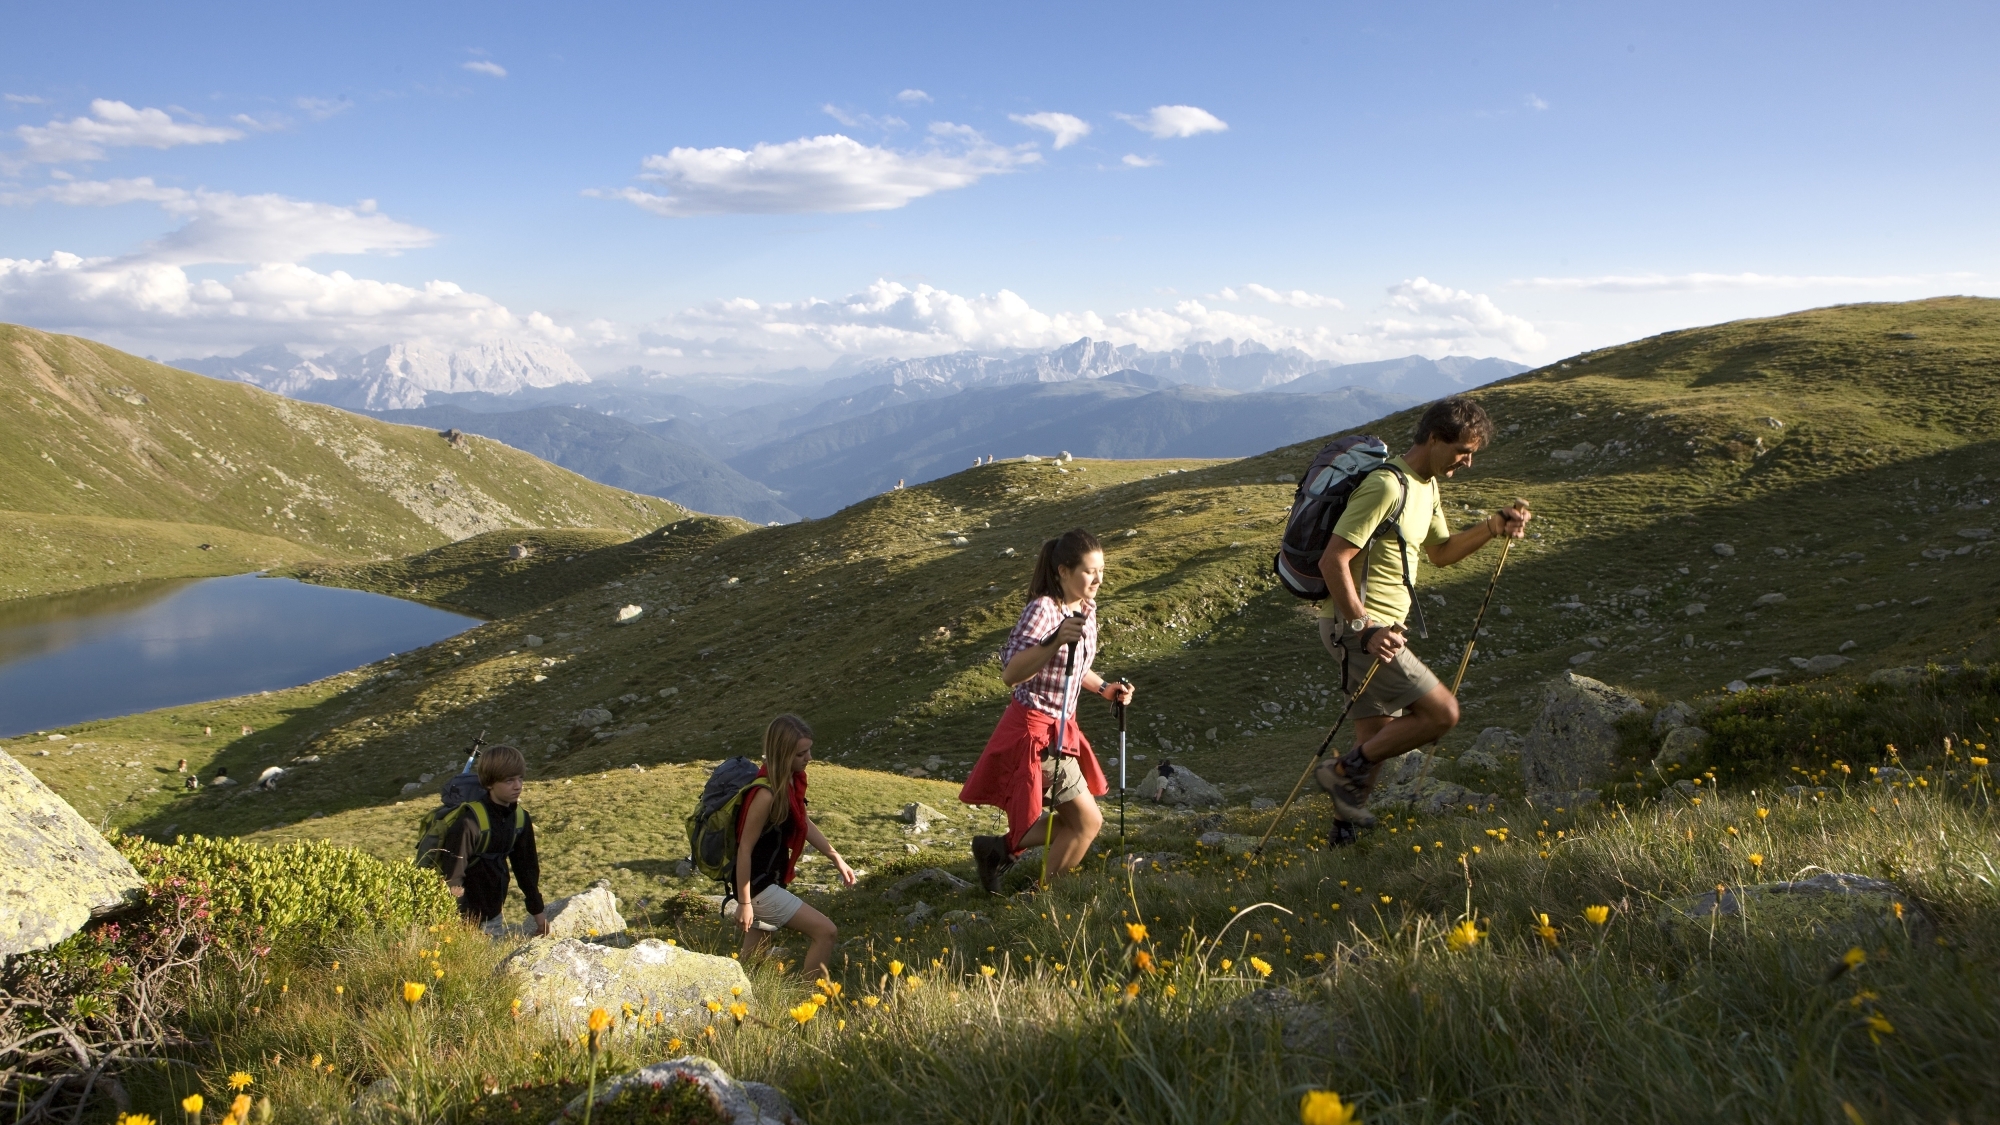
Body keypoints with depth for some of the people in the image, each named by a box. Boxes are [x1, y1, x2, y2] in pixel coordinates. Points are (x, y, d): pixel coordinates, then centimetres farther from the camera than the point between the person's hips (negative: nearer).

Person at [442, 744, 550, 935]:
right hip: (465, 914, -6)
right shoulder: (468, 823, -23)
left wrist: (538, 910, 13)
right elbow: (452, 876, -21)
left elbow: (527, 866, 9)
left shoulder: (520, 818, -2)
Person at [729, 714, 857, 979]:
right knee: (826, 931, -9)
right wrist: (744, 902, -17)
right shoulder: (767, 793, -27)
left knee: (752, 961, 20)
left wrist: (837, 858, 11)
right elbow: (744, 849, -22)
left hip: (770, 880, 9)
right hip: (757, 886, -9)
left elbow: (803, 823, 14)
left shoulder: (792, 780, -1)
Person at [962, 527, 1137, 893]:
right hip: (1034, 729, -9)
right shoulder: (1043, 610, -22)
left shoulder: (1087, 608, 5)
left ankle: (1000, 849, 27)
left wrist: (1104, 688, 6)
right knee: (1087, 821, -3)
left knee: (1078, 821, 16)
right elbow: (1010, 673, -32)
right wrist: (1055, 642, -42)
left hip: (1061, 728, 9)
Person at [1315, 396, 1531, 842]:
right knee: (1442, 712, -10)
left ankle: (1344, 830, 22)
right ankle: (1346, 771, -1)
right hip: (1357, 627, -10)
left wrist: (1493, 527, 11)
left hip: (1377, 628, 10)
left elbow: (1441, 552, 27)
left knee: (1377, 734, 13)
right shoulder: (1387, 487, -19)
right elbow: (1333, 560, -23)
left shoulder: (1427, 486, 14)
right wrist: (1363, 628, -24)